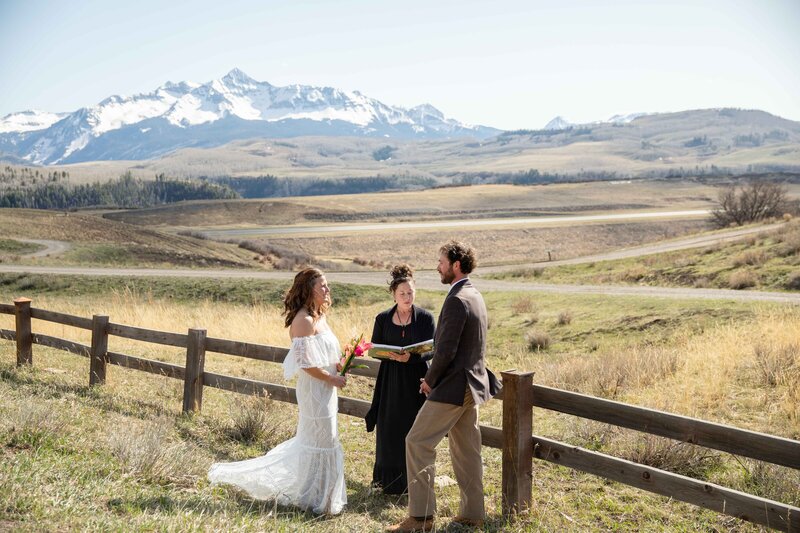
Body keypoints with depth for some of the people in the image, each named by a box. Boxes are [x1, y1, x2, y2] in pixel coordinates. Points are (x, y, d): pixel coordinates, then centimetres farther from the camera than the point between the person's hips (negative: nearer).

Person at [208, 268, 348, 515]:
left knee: (313, 440, 16)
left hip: (324, 389, 9)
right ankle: (315, 500, 13)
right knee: (319, 442, 0)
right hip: (314, 390, -9)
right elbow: (305, 363, -23)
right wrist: (333, 379, -16)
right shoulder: (304, 320, -18)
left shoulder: (319, 317, 11)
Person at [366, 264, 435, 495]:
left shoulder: (425, 317, -2)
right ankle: (389, 480, 17)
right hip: (391, 382, 1)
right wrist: (391, 355, -17)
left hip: (417, 380, -1)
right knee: (389, 431, 4)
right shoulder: (383, 319, 2)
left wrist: (411, 357, -24)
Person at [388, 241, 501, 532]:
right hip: (472, 384, 10)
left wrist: (429, 380, -6)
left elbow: (446, 351, -22)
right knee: (466, 449, 14)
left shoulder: (457, 301, -19)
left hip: (453, 387, -10)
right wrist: (435, 377, 13)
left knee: (418, 443, -4)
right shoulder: (476, 296, 12)